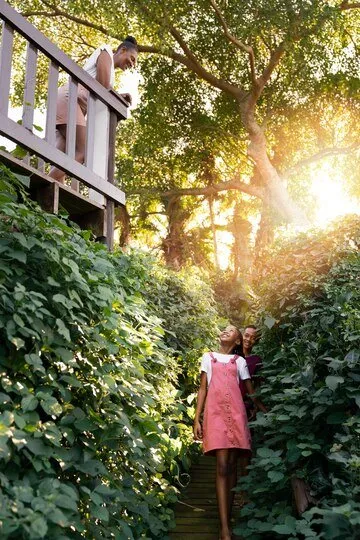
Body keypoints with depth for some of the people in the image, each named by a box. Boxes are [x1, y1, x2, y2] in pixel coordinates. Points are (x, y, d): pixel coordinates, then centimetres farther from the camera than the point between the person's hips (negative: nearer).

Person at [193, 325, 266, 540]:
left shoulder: (240, 361, 16)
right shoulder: (208, 357, 16)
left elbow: (251, 391, 17)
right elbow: (203, 389, 12)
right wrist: (197, 419, 4)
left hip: (235, 412, 2)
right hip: (215, 412, -2)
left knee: (232, 466, 0)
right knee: (222, 467, -12)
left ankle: (228, 519, 8)